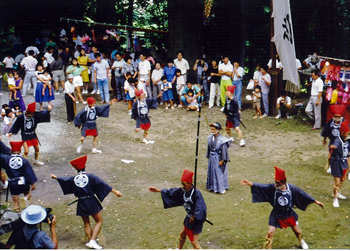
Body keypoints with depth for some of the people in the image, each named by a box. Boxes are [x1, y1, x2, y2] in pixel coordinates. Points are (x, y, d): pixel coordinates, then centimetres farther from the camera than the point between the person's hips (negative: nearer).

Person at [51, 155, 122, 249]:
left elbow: (64, 179, 20)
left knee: (86, 224, 17)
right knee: (99, 221, 6)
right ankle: (93, 241, -7)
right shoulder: (90, 176, -8)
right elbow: (102, 184, -11)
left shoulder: (73, 179, 1)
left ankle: (90, 241, 17)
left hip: (81, 204, 3)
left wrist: (55, 177, 42)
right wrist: (114, 191, -10)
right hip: (92, 202, -3)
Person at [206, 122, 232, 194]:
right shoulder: (210, 138, -2)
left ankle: (221, 188, 18)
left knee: (220, 172, 4)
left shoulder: (222, 140, -22)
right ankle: (212, 187, 31)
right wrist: (208, 156, 13)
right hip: (212, 158, 6)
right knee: (212, 172, 15)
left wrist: (222, 160, -15)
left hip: (218, 158, -6)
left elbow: (224, 150, -17)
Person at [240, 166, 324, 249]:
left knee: (297, 230, 21)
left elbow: (303, 195, -10)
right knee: (270, 232, -5)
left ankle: (301, 241, 53)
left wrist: (315, 201, -4)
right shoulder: (272, 188, -21)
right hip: (276, 215, -1)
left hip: (289, 214, 1)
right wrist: (250, 183, -47)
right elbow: (262, 187, -31)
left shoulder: (291, 188, -20)